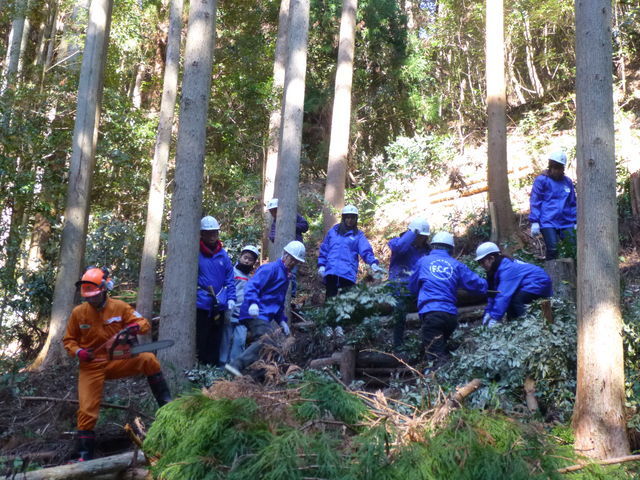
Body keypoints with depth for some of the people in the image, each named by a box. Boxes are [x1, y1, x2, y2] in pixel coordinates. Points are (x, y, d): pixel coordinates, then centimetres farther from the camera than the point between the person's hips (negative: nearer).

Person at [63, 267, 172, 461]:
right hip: (91, 367, 0)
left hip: (117, 362, 0)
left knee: (148, 359, -25)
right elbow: (69, 340, 5)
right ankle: (85, 456, 5)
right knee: (87, 411, -6)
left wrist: (136, 326, -32)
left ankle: (166, 404, -20)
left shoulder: (119, 307, -7)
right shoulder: (78, 313, -5)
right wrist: (78, 352, -17)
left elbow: (144, 323, -7)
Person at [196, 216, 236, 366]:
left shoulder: (223, 254, 8)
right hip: (200, 305, -5)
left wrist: (231, 298, 2)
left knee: (214, 341, 13)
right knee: (199, 342, -1)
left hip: (219, 306, 5)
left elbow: (229, 279, 11)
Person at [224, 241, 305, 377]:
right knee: (264, 341, -26)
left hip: (266, 317, 10)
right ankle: (236, 364, -33)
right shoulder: (271, 268, -6)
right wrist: (253, 303, -35)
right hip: (256, 314, -10)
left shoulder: (285, 275, 24)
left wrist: (282, 321, 26)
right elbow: (251, 285, -19)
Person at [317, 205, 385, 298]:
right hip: (330, 272, 2)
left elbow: (366, 251, -6)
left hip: (348, 273, -2)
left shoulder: (358, 235, 8)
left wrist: (373, 263, -24)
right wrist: (321, 265, 5)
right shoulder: (333, 231, 15)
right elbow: (324, 249, 17)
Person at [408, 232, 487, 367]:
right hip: (451, 315, 3)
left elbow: (412, 287, 24)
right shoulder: (456, 265, 14)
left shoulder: (423, 261, 14)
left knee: (436, 356, -9)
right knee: (441, 349, 23)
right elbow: (478, 284, 11)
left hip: (430, 312, -3)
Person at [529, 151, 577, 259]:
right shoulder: (541, 180, 1)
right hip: (548, 222, -4)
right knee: (552, 250, -10)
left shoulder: (568, 182, 15)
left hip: (566, 223, 4)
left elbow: (572, 203, 22)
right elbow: (535, 202, -1)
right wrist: (534, 222, -7)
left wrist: (575, 222, 17)